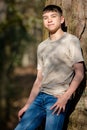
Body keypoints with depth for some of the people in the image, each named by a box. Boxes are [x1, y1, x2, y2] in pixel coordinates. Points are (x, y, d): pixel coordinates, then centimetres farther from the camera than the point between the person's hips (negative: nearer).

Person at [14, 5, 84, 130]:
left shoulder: (71, 40, 2)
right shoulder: (42, 46, 19)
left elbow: (79, 73, -4)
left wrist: (65, 97, -15)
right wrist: (28, 105, 14)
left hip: (58, 99, -6)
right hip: (40, 96, 6)